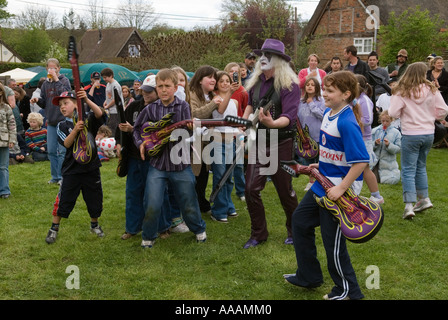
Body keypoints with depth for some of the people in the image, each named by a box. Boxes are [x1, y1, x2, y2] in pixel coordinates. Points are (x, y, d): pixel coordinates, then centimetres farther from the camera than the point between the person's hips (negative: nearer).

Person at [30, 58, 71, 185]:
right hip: (51, 121, 6)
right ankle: (55, 176, 20)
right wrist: (37, 100, -5)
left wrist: (56, 79, -20)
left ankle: (62, 176, 7)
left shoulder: (64, 80, -3)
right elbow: (44, 103, 15)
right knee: (51, 151, 8)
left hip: (63, 120, -6)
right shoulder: (46, 83, 11)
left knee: (62, 150, -4)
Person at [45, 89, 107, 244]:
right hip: (71, 169, 0)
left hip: (91, 167, 0)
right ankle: (54, 228, 18)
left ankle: (94, 225, 35)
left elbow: (100, 114, -24)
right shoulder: (62, 125, 1)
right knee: (64, 199, 3)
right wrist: (75, 129, -29)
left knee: (94, 199, 13)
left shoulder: (88, 119, -3)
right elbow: (67, 144, -13)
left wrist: (86, 100, -36)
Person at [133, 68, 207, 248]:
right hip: (157, 164, 1)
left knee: (188, 204, 10)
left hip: (180, 164, -1)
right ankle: (148, 237, 19)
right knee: (152, 205, -6)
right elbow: (137, 129, 15)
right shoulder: (151, 109, 3)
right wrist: (141, 143, -2)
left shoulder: (183, 107, -2)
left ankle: (198, 229, 38)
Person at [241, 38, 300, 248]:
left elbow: (289, 116, -22)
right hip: (258, 142, 5)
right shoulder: (256, 81, 7)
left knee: (285, 190, 7)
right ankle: (258, 234, 17)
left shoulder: (289, 85, -12)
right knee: (251, 189, 0)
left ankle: (294, 231, 30)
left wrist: (272, 123, -41)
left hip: (281, 144, -5)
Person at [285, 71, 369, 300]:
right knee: (300, 220, 19)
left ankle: (348, 291, 23)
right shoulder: (328, 114, 5)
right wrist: (320, 165, 12)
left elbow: (361, 161, -28)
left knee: (333, 240, 2)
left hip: (340, 190, -10)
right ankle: (308, 276, 34)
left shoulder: (347, 123, -24)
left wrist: (341, 188, -27)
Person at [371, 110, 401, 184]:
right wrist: (375, 143, -19)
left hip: (388, 163, -1)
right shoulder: (375, 131, 0)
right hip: (375, 162, 1)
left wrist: (389, 145, -23)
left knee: (391, 181, -6)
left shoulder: (396, 133, -4)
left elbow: (398, 149, -8)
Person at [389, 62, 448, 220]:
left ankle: (409, 205, -9)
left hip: (410, 134, -4)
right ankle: (424, 199, 26)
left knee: (408, 170, -1)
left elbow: (393, 113, -13)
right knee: (420, 167, 21)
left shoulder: (401, 92, -10)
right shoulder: (432, 90, -2)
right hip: (428, 133, 4)